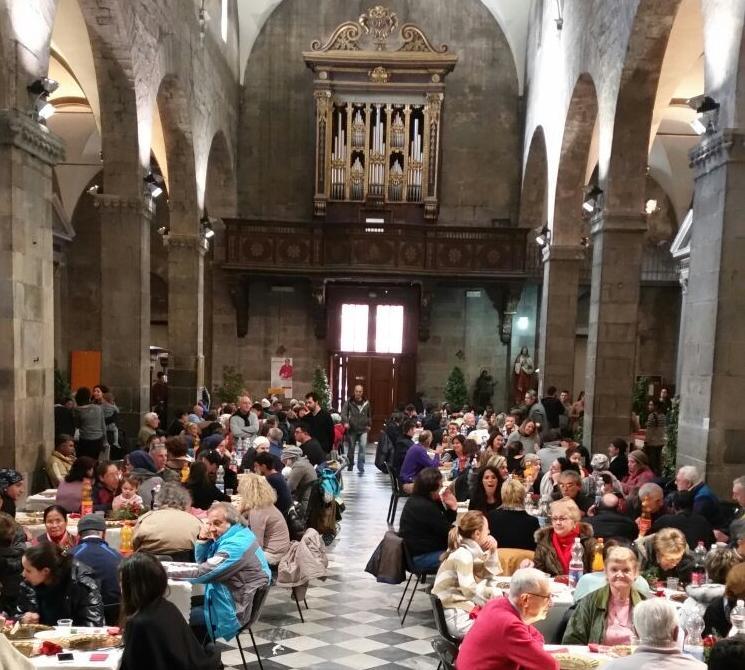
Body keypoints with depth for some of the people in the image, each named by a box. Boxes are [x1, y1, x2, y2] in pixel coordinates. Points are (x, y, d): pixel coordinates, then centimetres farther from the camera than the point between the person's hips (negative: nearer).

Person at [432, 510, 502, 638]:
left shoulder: (473, 551, 9)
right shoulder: (463, 554, -17)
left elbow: (490, 579, 11)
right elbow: (470, 590, -23)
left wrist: (492, 552, 3)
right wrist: (498, 593, -18)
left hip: (466, 610, 9)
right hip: (456, 616, -9)